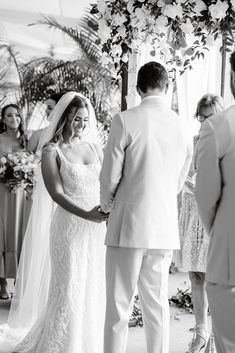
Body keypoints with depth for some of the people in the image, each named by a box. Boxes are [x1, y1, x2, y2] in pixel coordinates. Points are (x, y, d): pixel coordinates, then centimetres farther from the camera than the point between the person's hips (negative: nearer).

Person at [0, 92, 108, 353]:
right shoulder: (52, 151, -3)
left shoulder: (93, 148, 11)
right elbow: (57, 194, -13)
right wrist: (86, 214, -26)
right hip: (70, 226, -5)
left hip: (97, 227, 5)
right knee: (69, 289, 0)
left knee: (94, 288, 10)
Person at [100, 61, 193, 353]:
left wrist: (107, 206, 13)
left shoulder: (124, 120, -10)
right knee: (157, 305, 13)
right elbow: (179, 182, 12)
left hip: (128, 226, -4)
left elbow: (110, 177, -6)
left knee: (118, 306, 4)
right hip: (165, 229, 5)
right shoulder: (183, 127, 4)